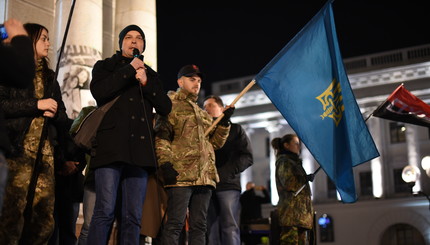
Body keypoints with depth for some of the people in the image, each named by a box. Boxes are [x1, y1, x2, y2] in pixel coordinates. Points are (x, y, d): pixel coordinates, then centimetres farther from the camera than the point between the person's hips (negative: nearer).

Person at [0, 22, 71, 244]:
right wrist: (36, 105, -10)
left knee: (44, 222, 0)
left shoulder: (49, 78, 24)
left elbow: (63, 118, 20)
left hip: (45, 154, 6)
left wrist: (54, 112, -2)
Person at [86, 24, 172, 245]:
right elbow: (99, 92, -6)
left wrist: (146, 82, 0)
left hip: (140, 149, 3)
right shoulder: (105, 66, 16)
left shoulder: (150, 74, 25)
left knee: (133, 217, -1)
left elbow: (165, 108, 13)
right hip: (111, 146, -3)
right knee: (105, 212, -15)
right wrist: (130, 70, -1)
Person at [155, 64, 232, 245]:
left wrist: (224, 122, 10)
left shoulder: (204, 114, 28)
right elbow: (161, 137, -7)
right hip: (181, 176, -7)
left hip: (204, 177, 7)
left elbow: (215, 142, 24)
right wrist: (165, 163, -20)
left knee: (199, 226, 7)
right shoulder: (171, 107, 4)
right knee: (175, 224, -10)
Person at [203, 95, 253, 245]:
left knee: (230, 228, -12)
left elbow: (246, 157, 3)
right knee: (212, 231, -1)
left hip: (228, 185, -3)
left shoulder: (234, 129, 15)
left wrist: (223, 173, -9)